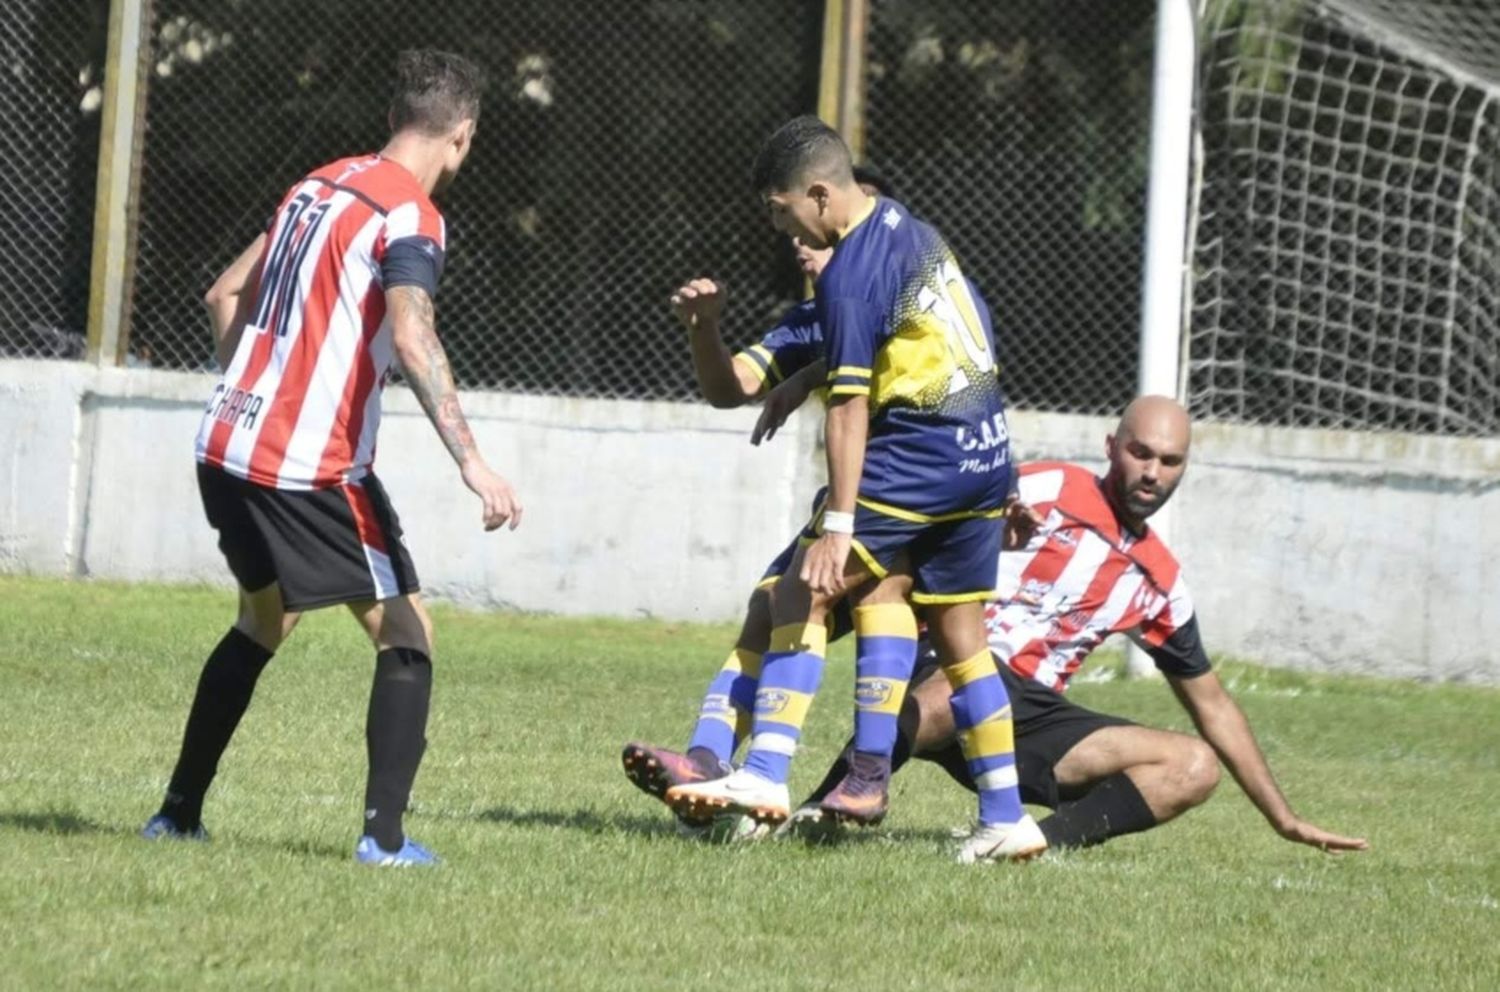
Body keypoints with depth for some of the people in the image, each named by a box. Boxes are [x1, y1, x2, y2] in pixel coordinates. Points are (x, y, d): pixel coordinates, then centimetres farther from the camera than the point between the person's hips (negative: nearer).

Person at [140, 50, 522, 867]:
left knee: (260, 624, 26)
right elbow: (412, 340, -25)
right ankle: (383, 836, -7)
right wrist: (471, 464, -29)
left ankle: (179, 813, 27)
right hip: (311, 468, -8)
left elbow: (226, 296, 20)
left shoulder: (318, 185, 13)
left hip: (228, 448, 8)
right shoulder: (410, 216, -11)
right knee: (406, 640, 2)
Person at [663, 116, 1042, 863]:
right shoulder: (905, 227, 12)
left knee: (799, 598, -7)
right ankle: (1006, 818, 15)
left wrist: (837, 524, -21)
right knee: (959, 636, 15)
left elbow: (849, 406, -20)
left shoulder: (850, 274, -15)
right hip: (985, 457, 9)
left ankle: (765, 775, -16)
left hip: (918, 464, -9)